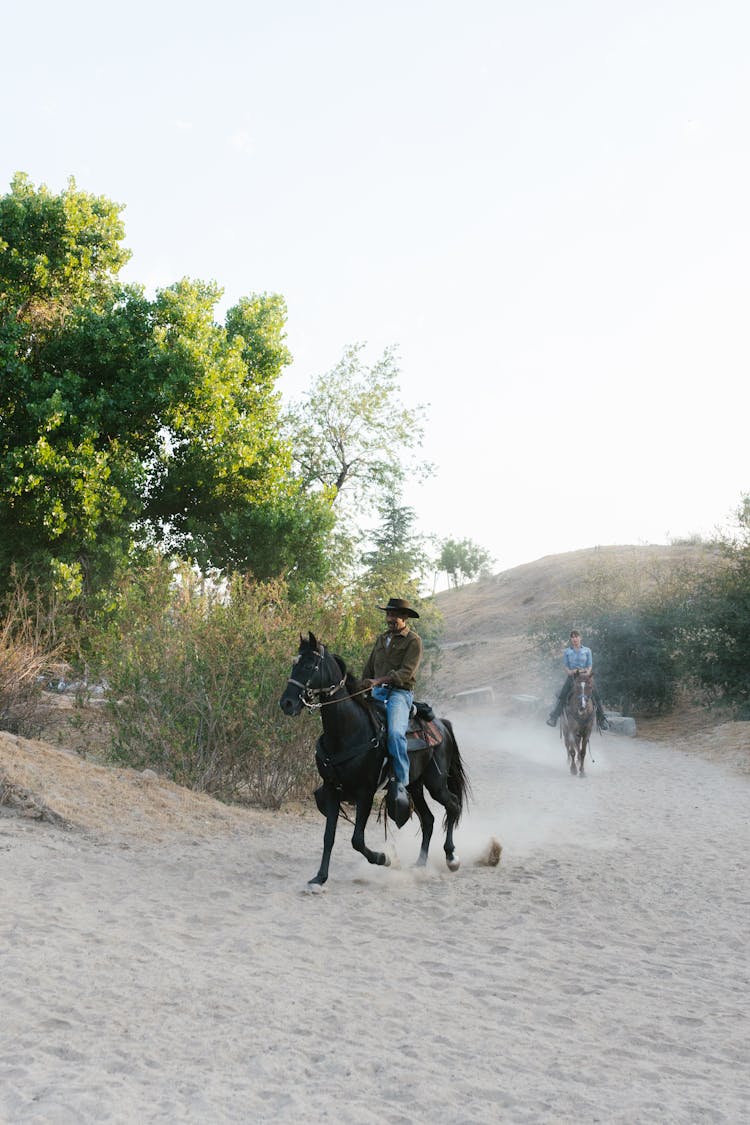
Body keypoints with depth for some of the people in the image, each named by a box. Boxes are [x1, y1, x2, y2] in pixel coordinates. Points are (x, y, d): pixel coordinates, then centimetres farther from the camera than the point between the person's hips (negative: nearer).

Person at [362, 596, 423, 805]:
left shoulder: (413, 641, 0)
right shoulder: (382, 639, 21)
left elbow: (406, 672, -12)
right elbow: (369, 669, 26)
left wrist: (379, 680, -22)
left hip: (400, 693, -7)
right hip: (377, 693, 7)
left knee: (395, 733, -30)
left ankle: (401, 784, -29)